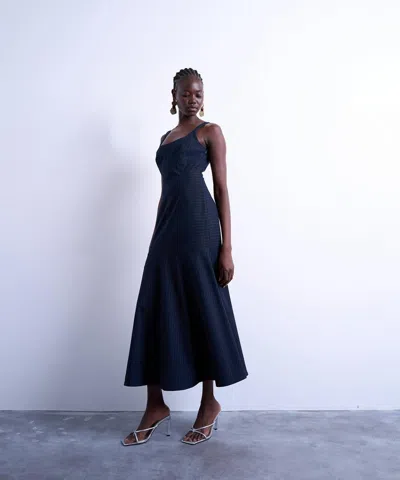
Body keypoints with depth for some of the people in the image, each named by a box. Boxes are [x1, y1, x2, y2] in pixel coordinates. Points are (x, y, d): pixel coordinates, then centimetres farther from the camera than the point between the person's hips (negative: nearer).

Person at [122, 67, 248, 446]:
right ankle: (156, 405, 17)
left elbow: (222, 189, -3)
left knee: (203, 312, 0)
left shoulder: (210, 131, 4)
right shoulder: (166, 137, 22)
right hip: (167, 230, 7)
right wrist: (156, 237, 18)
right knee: (156, 313, 5)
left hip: (198, 228, -6)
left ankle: (209, 404, 17)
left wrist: (226, 248, -11)